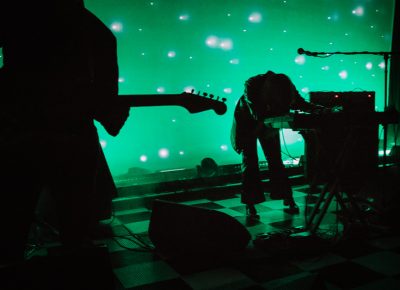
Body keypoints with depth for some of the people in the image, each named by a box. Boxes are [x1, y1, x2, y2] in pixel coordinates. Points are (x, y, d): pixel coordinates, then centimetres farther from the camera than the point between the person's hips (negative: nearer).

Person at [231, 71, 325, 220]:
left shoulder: (285, 86, -23)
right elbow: (258, 114, -40)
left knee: (276, 161, 1)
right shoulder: (252, 84, -36)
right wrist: (285, 109, -43)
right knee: (249, 163, -8)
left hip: (269, 124, 3)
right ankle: (250, 206, -2)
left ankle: (288, 199, 11)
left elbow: (300, 103, -12)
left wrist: (321, 109, -25)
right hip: (247, 123, -3)